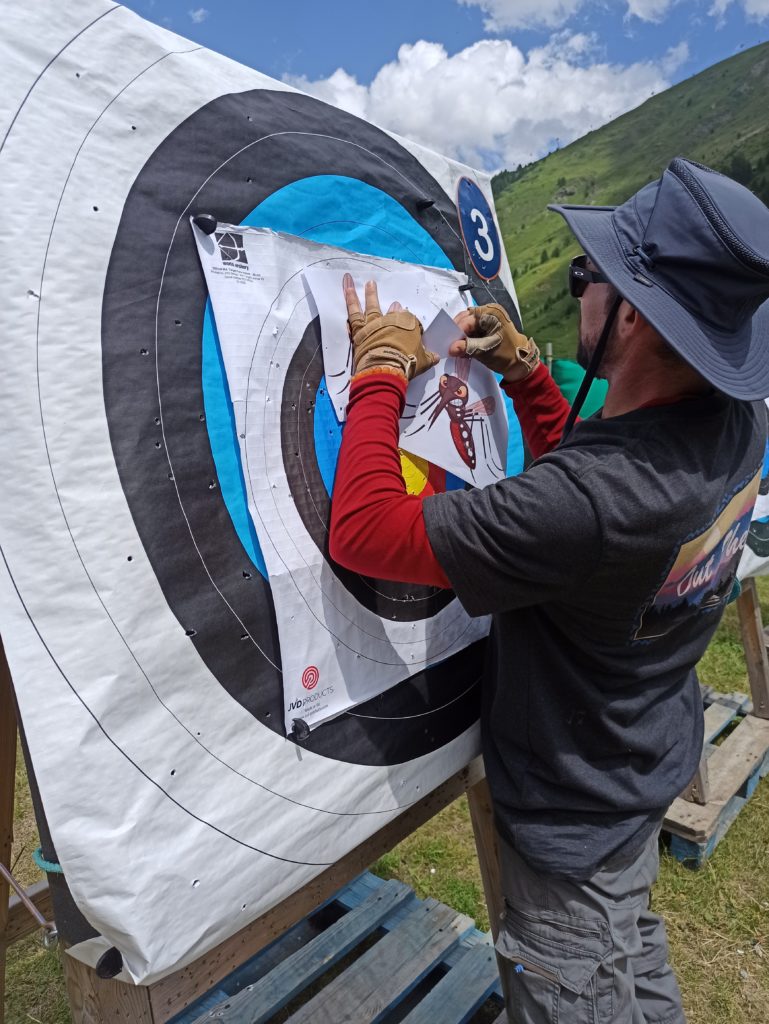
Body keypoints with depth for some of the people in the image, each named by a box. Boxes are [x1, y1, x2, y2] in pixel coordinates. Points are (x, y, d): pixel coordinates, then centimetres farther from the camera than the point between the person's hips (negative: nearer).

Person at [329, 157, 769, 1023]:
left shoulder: (592, 502, -42)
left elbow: (362, 531, -35)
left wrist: (382, 371, -23)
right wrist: (522, 370, -5)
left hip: (574, 811, -8)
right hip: (646, 762, 8)